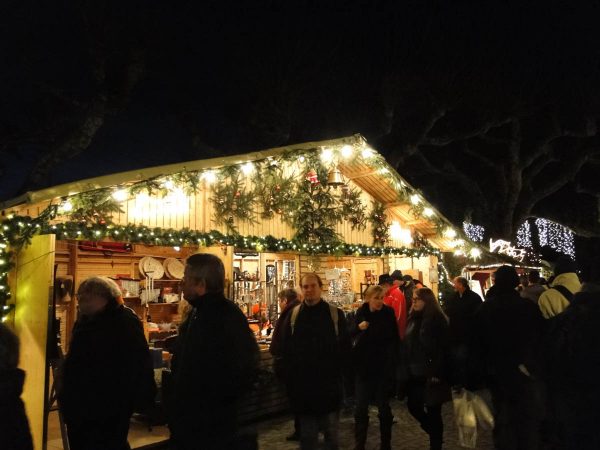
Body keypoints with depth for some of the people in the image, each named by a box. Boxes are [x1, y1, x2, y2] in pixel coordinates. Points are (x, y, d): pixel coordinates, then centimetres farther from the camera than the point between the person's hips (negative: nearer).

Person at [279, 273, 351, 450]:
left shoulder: (335, 314, -2)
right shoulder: (293, 315, 2)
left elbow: (345, 347, 0)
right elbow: (286, 349, 4)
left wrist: (341, 374, -5)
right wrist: (291, 375, -1)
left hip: (329, 381, -1)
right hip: (302, 382, 1)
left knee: (331, 430, 12)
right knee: (307, 432, 13)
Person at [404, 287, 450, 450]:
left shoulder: (437, 319, -12)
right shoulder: (414, 318, 9)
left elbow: (442, 348, -15)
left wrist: (437, 374, -18)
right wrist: (406, 368, 9)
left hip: (431, 374, -7)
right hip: (415, 372, 7)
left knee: (433, 411, 4)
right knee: (413, 406, 11)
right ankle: (435, 433, 35)